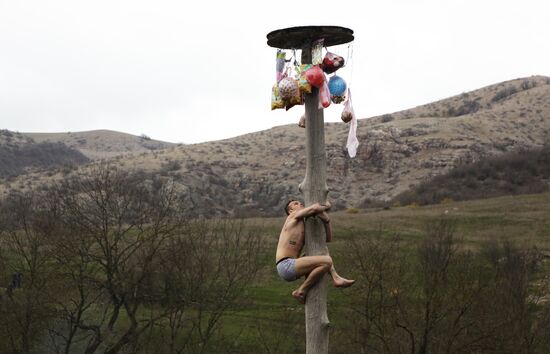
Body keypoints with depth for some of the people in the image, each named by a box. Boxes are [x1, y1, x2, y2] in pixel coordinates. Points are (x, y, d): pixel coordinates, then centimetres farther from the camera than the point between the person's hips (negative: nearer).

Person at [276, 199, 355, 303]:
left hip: (291, 269, 9)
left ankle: (336, 279, 6)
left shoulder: (305, 230, 26)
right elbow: (315, 208, -15)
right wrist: (326, 205, 8)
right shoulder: (294, 215, 2)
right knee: (327, 261, -22)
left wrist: (327, 220, 6)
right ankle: (301, 291, -10)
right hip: (286, 266, -9)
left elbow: (328, 239, 22)